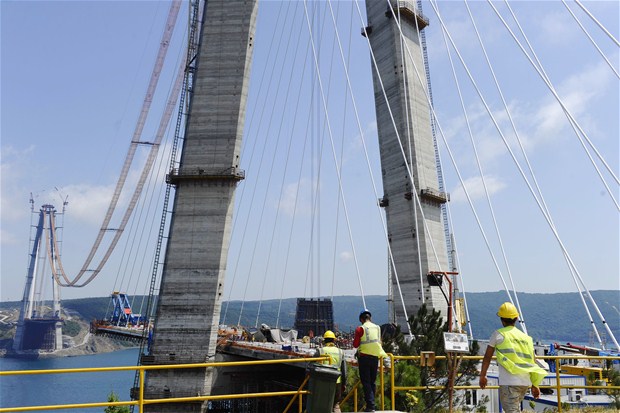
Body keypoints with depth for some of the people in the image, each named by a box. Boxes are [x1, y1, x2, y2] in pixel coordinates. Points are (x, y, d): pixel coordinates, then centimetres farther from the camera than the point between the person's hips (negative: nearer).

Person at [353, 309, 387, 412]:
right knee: (372, 381, 15)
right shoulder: (378, 328, 5)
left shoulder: (360, 329, -8)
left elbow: (355, 345, -5)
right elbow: (379, 342, 12)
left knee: (366, 382, 0)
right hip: (375, 356, 5)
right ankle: (371, 404, 19)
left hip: (364, 357, -4)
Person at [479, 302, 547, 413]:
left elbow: (487, 356, 1)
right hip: (525, 382, 7)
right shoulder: (526, 337, 13)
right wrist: (535, 385, 19)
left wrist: (482, 375, 10)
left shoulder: (499, 334, -1)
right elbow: (533, 363, 13)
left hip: (509, 382, -6)